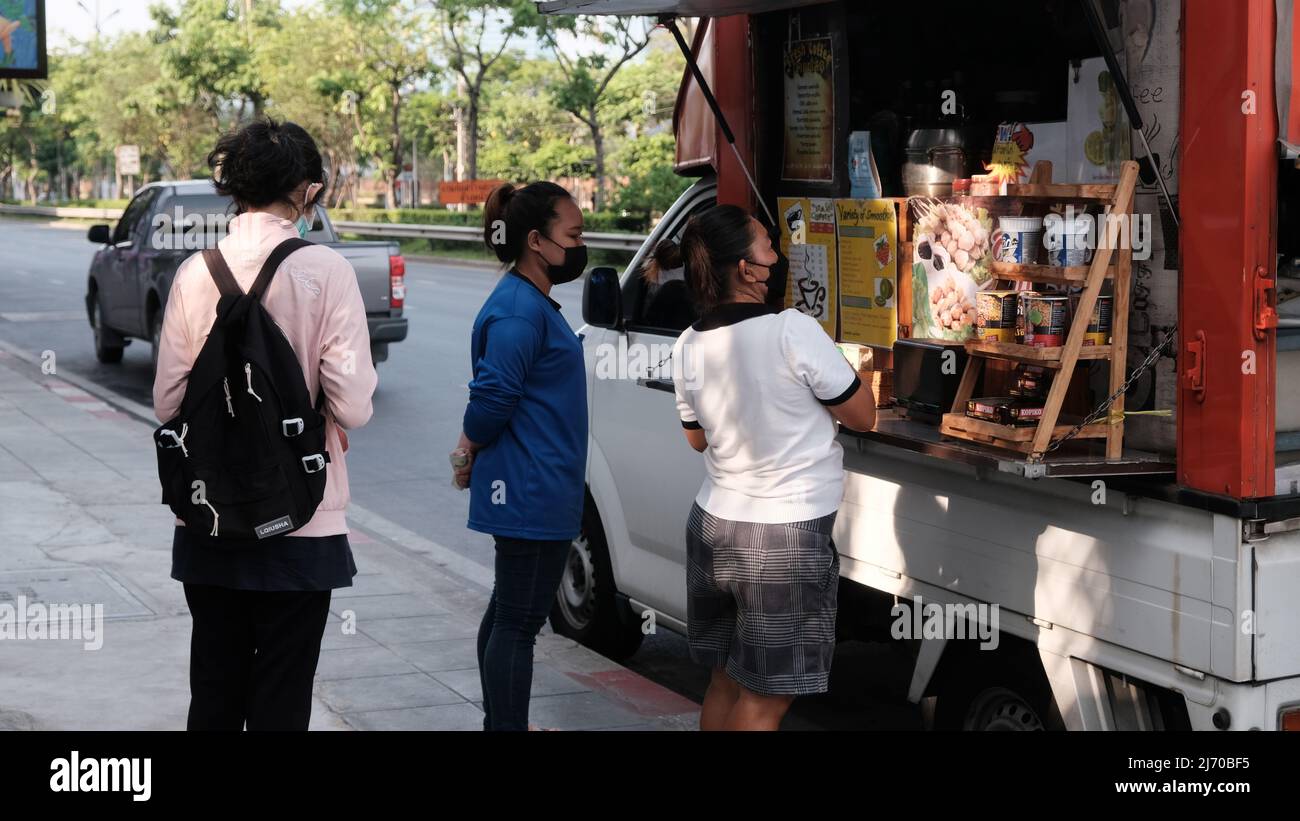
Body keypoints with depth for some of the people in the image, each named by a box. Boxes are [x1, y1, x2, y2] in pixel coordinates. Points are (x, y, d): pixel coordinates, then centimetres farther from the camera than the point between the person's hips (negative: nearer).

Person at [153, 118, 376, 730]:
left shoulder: (197, 272, -3)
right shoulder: (324, 271, -12)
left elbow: (167, 401, 0)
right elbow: (353, 406, -15)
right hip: (299, 522, -3)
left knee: (213, 694, 16)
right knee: (280, 701, 7)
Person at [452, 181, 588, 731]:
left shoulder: (531, 303, 14)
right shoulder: (519, 311, -20)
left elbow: (493, 397, 18)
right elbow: (492, 396, -23)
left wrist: (471, 448, 9)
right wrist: (473, 449, -7)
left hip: (529, 493, 11)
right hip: (533, 494, -11)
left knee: (508, 613, 18)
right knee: (518, 622, -4)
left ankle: (498, 722, 29)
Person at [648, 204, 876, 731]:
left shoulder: (687, 348, -1)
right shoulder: (794, 331, -19)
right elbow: (863, 416, -8)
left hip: (712, 526, 6)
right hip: (785, 538, -6)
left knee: (725, 681, 21)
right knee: (764, 698, 5)